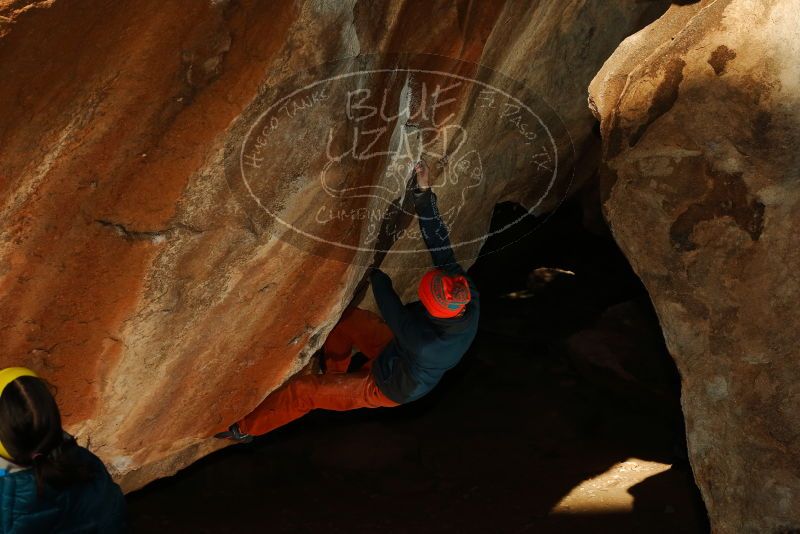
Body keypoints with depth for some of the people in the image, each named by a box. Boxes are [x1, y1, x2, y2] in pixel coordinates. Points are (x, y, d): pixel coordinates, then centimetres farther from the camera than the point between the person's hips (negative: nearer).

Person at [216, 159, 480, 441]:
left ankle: (245, 428, 26)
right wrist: (424, 192, -26)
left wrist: (374, 271, -12)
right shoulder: (469, 296, -31)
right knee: (345, 317, 16)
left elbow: (391, 311, -27)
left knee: (301, 390, 3)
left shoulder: (424, 343, -46)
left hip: (386, 389, -7)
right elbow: (441, 245, -23)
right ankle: (334, 375, 39)